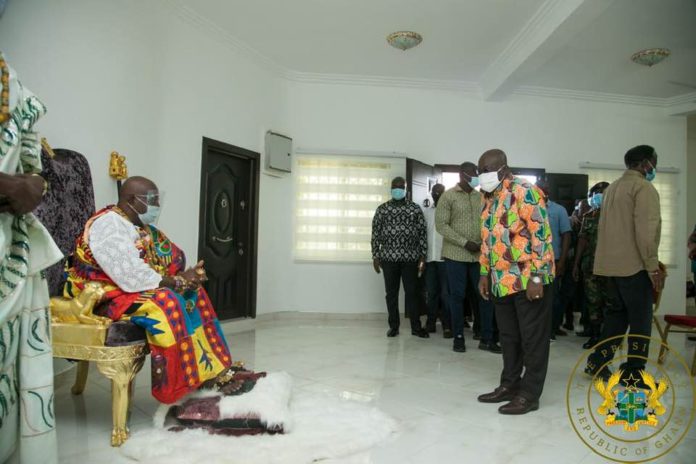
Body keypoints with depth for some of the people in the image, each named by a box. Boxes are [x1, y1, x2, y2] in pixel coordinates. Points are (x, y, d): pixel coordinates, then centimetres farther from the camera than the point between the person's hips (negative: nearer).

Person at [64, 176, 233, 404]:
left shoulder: (138, 225, 9)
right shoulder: (109, 227, -20)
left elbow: (164, 262, 6)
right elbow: (132, 277, -29)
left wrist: (184, 276, -15)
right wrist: (178, 281, -21)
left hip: (132, 289, 9)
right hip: (104, 295, -9)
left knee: (194, 293, -3)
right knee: (166, 303, -31)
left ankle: (210, 369, -4)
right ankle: (177, 386, -22)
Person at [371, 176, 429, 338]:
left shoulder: (415, 208, 5)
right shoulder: (382, 209, 6)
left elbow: (423, 233, 4)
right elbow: (375, 234, 6)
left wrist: (422, 256, -2)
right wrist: (375, 256, 0)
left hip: (410, 258, 0)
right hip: (388, 258, 1)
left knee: (412, 292, 3)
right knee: (391, 293, 6)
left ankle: (416, 327, 12)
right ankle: (393, 326, 16)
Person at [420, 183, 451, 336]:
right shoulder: (425, 210, 14)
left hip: (445, 256, -3)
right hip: (429, 256, 3)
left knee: (446, 293, -1)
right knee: (431, 292, 9)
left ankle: (447, 325, 4)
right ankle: (431, 322, 17)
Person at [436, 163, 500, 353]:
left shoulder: (480, 197, 11)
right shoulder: (448, 196, -2)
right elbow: (441, 225, -10)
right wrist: (465, 243, -15)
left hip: (479, 255, 4)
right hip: (456, 254, -4)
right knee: (457, 295, 3)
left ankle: (487, 338, 15)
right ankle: (458, 337, 15)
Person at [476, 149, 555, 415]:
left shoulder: (524, 191, -13)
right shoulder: (489, 198, 13)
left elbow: (541, 234, -17)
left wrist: (536, 277, -20)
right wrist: (485, 274, 16)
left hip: (529, 280, -8)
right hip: (501, 281, 8)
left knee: (533, 338, 3)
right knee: (508, 337, 16)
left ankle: (529, 394, 12)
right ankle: (509, 385, 29)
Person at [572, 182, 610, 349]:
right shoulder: (588, 217, 12)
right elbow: (583, 240, 13)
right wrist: (576, 264, 10)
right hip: (589, 265, 4)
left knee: (609, 301, -1)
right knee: (592, 301, 7)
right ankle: (595, 335, 16)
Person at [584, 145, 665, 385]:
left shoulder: (612, 187, 16)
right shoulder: (643, 187, -10)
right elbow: (645, 231, -19)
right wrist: (653, 266, -15)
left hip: (612, 263, 8)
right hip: (634, 264, -8)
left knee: (617, 312, 16)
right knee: (640, 319, 1)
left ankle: (597, 362, 18)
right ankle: (633, 373, 7)